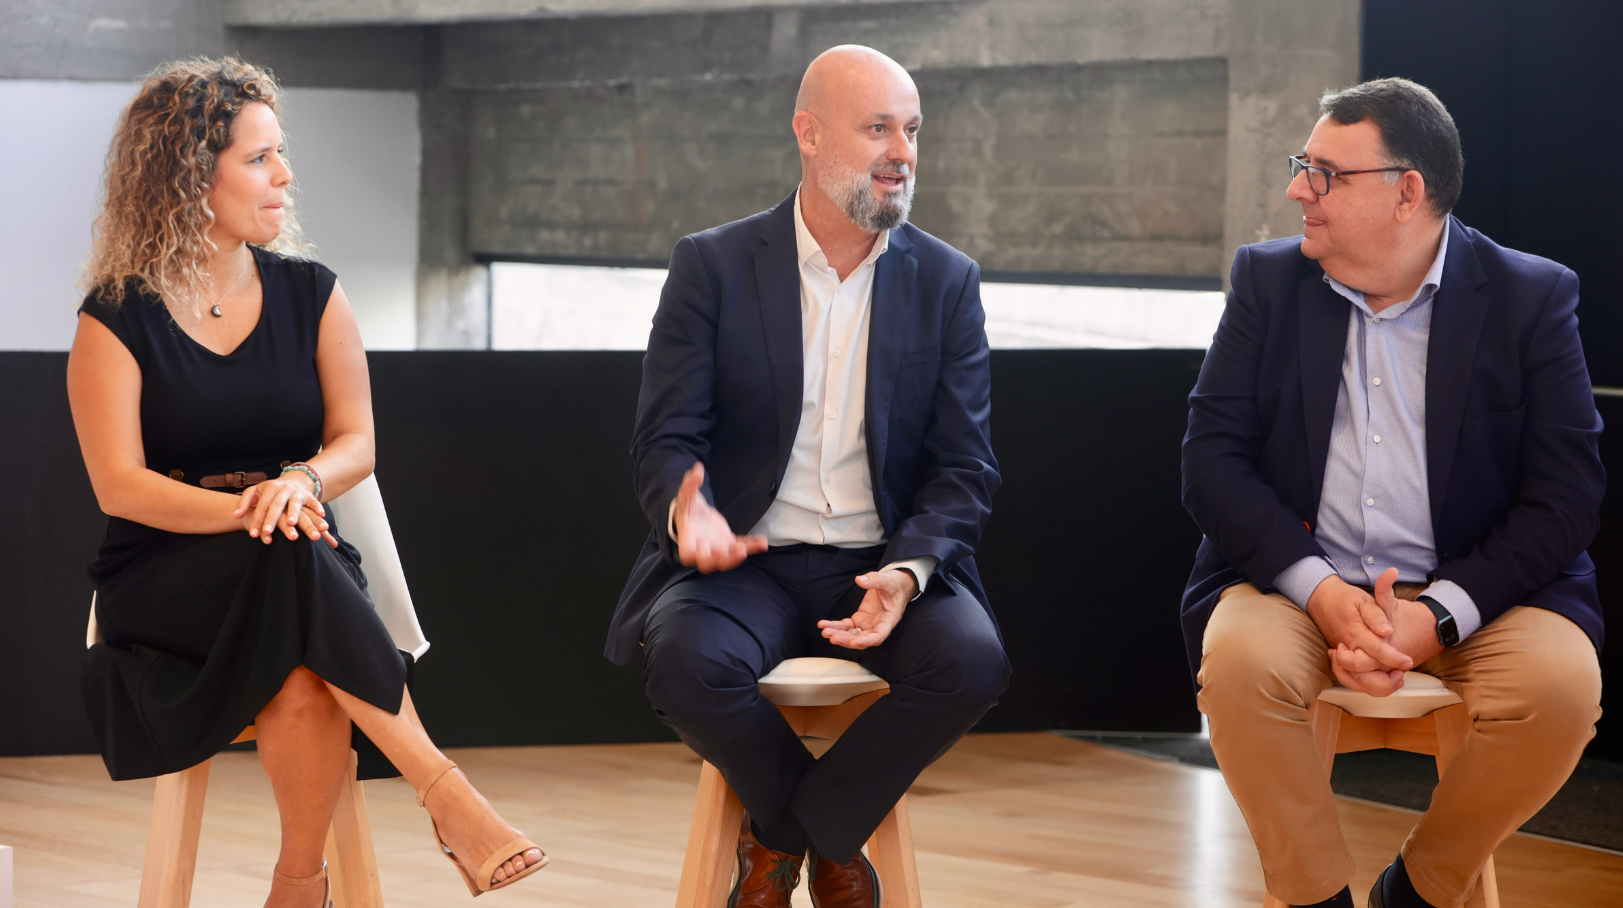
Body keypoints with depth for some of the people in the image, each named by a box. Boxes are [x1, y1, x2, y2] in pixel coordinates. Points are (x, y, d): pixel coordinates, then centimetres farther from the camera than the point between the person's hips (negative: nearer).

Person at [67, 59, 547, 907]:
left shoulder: (311, 297, 11)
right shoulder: (116, 321, 1)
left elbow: (356, 443, 5)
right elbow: (119, 485, -9)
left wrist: (302, 480, -20)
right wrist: (242, 511, -25)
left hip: (297, 577, 2)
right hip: (164, 576, -2)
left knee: (301, 685, -36)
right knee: (293, 560, -37)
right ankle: (442, 791, -37)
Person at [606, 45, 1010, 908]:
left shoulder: (947, 281, 7)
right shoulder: (712, 266, 2)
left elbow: (964, 466, 2)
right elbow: (667, 439, -1)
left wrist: (908, 571, -18)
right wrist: (687, 509, -27)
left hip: (885, 563, 2)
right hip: (746, 559, -1)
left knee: (971, 659, -30)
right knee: (687, 661, -34)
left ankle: (777, 838, -4)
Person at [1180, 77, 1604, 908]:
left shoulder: (1533, 297, -1)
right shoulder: (1267, 280, 5)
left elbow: (1566, 496, -6)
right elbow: (1212, 459, -2)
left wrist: (1437, 616, -19)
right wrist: (1321, 594, -18)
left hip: (1473, 588, -1)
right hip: (1298, 577, 1)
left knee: (1560, 684, -30)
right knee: (1239, 662, -32)